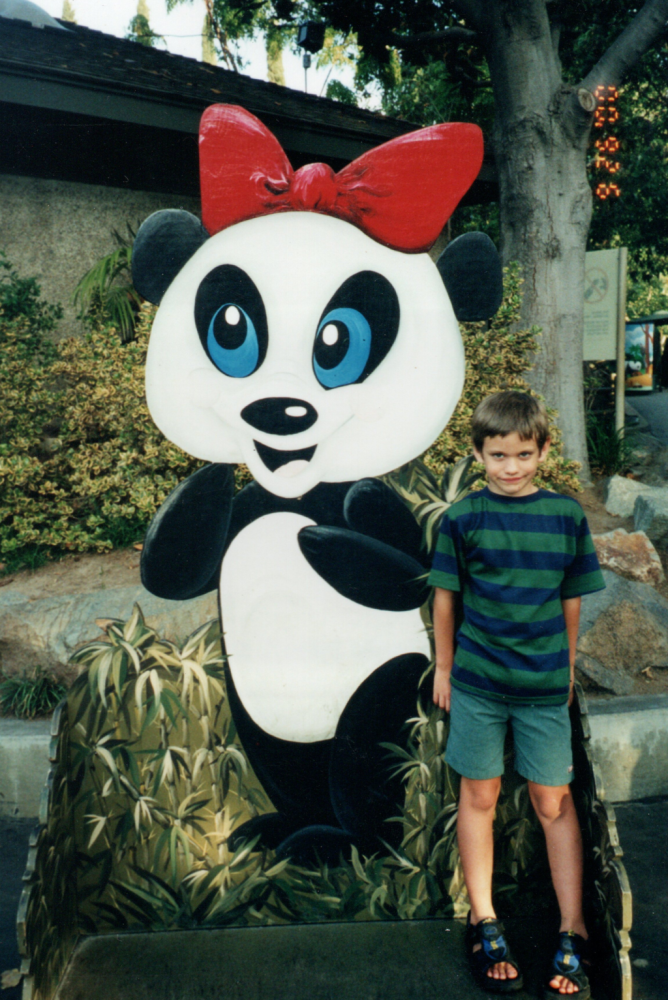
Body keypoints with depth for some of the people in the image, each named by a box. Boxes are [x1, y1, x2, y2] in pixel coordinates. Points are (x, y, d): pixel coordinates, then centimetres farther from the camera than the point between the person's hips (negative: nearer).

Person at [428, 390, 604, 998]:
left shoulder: (566, 514, -1)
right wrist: (443, 668, 7)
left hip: (545, 683, 1)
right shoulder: (463, 517, -4)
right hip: (477, 680, 0)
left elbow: (572, 599, 8)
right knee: (479, 795, 9)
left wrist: (568, 667, 14)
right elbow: (445, 595, 4)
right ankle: (485, 925, 25)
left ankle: (573, 935, 21)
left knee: (554, 801, 7)